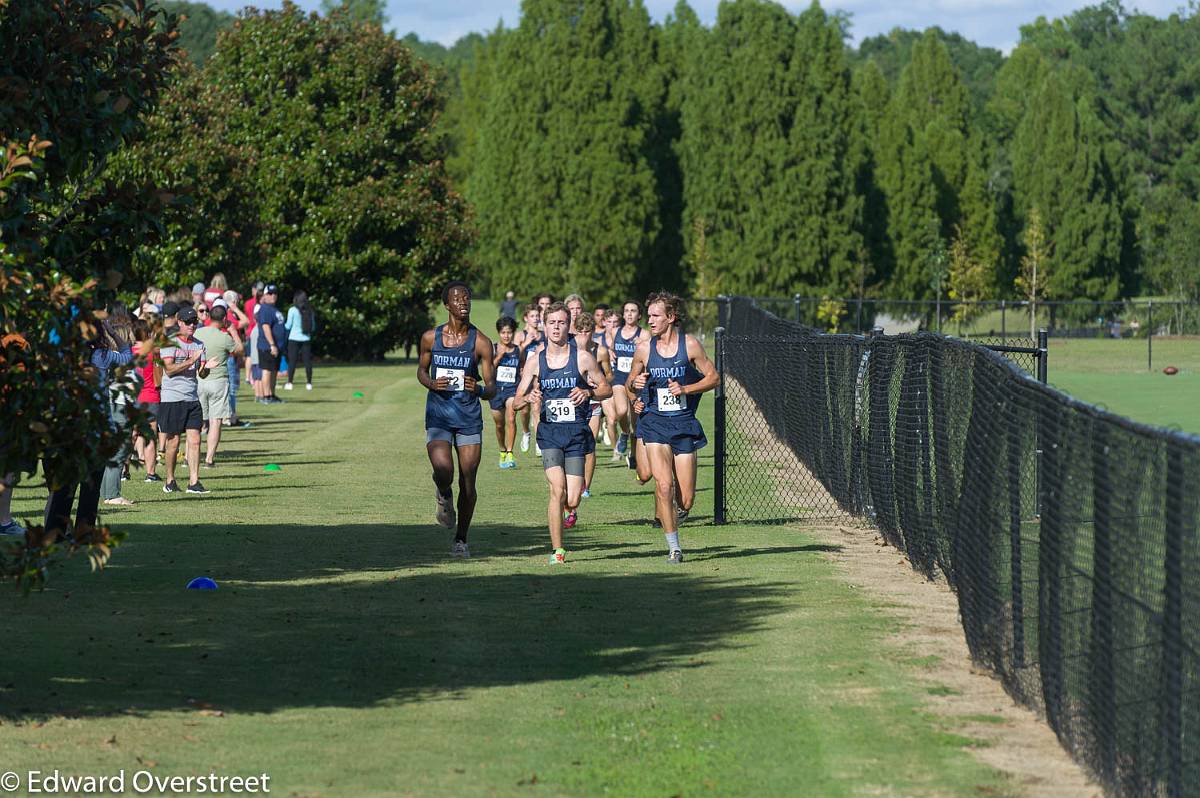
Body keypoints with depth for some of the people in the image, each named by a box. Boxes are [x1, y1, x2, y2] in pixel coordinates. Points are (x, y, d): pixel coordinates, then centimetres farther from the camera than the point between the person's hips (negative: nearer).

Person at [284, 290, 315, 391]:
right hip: (306, 338, 3)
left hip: (294, 338, -3)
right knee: (307, 361, 4)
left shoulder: (292, 310, -6)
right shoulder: (309, 311, 4)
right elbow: (313, 327, 9)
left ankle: (289, 383, -4)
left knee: (292, 361, -1)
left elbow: (288, 326, -4)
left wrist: (283, 324, 17)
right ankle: (309, 383, 4)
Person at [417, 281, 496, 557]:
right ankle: (444, 497, 15)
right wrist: (432, 384, -8)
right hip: (438, 416, 0)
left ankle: (461, 540, 20)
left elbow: (491, 389, -2)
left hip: (469, 417, 0)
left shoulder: (481, 342, -4)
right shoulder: (430, 337, 0)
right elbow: (421, 370, 15)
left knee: (468, 482, 2)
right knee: (443, 470, -23)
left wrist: (479, 389, -26)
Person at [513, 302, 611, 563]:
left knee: (572, 499, -6)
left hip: (577, 433, -1)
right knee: (557, 490, -18)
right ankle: (557, 551, -7)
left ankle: (569, 509, 34)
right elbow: (518, 400, 8)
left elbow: (606, 388, 7)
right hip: (549, 432, 1)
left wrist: (588, 392, -13)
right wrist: (529, 397, -15)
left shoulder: (582, 358, -1)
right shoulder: (536, 361, 4)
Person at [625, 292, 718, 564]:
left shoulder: (690, 345, -3)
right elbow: (629, 385, 15)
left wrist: (685, 389, -12)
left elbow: (713, 377, 3)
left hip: (684, 424, -1)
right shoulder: (644, 349, 2)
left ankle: (679, 512, 37)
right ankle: (674, 547, -4)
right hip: (655, 423, 1)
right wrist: (634, 384, -9)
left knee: (686, 499, -1)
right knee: (663, 486, -16)